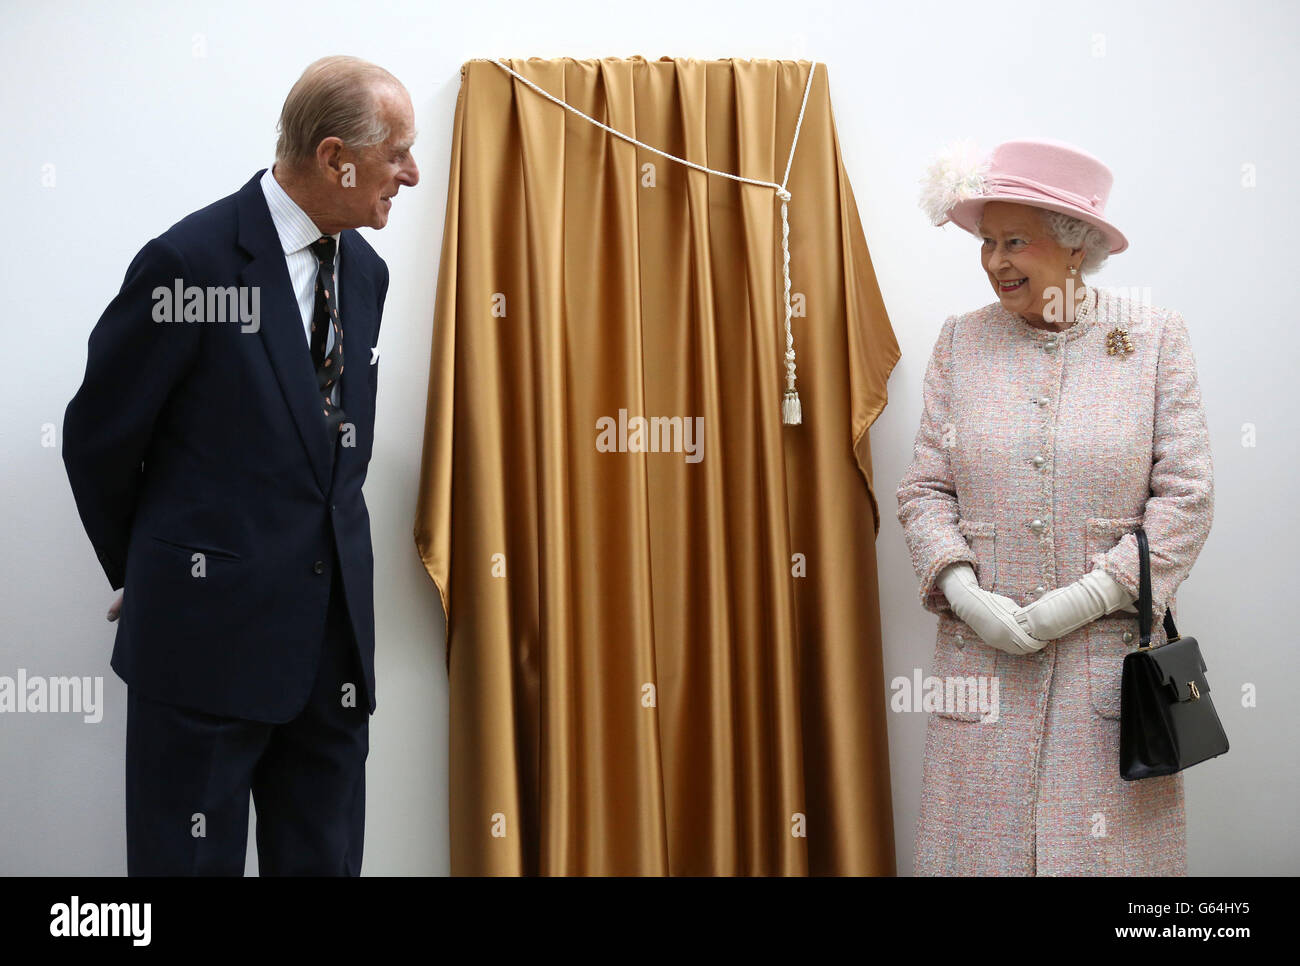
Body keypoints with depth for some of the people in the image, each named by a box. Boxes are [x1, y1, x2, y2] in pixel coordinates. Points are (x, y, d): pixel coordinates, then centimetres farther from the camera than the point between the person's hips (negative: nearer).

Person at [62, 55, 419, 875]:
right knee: (192, 856, 6)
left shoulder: (366, 270, 8)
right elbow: (98, 438, -5)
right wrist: (146, 576, 7)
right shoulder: (192, 262, -13)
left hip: (334, 635, 6)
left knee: (323, 854, 13)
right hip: (209, 632, -6)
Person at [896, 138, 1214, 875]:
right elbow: (925, 489, 6)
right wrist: (964, 592, -9)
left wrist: (1092, 595, -11)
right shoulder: (961, 341, 8)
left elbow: (1187, 495, -3)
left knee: (1110, 840, 2)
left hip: (1112, 649, -2)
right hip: (983, 654, 2)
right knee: (981, 835, 5)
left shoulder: (1155, 336, 2)